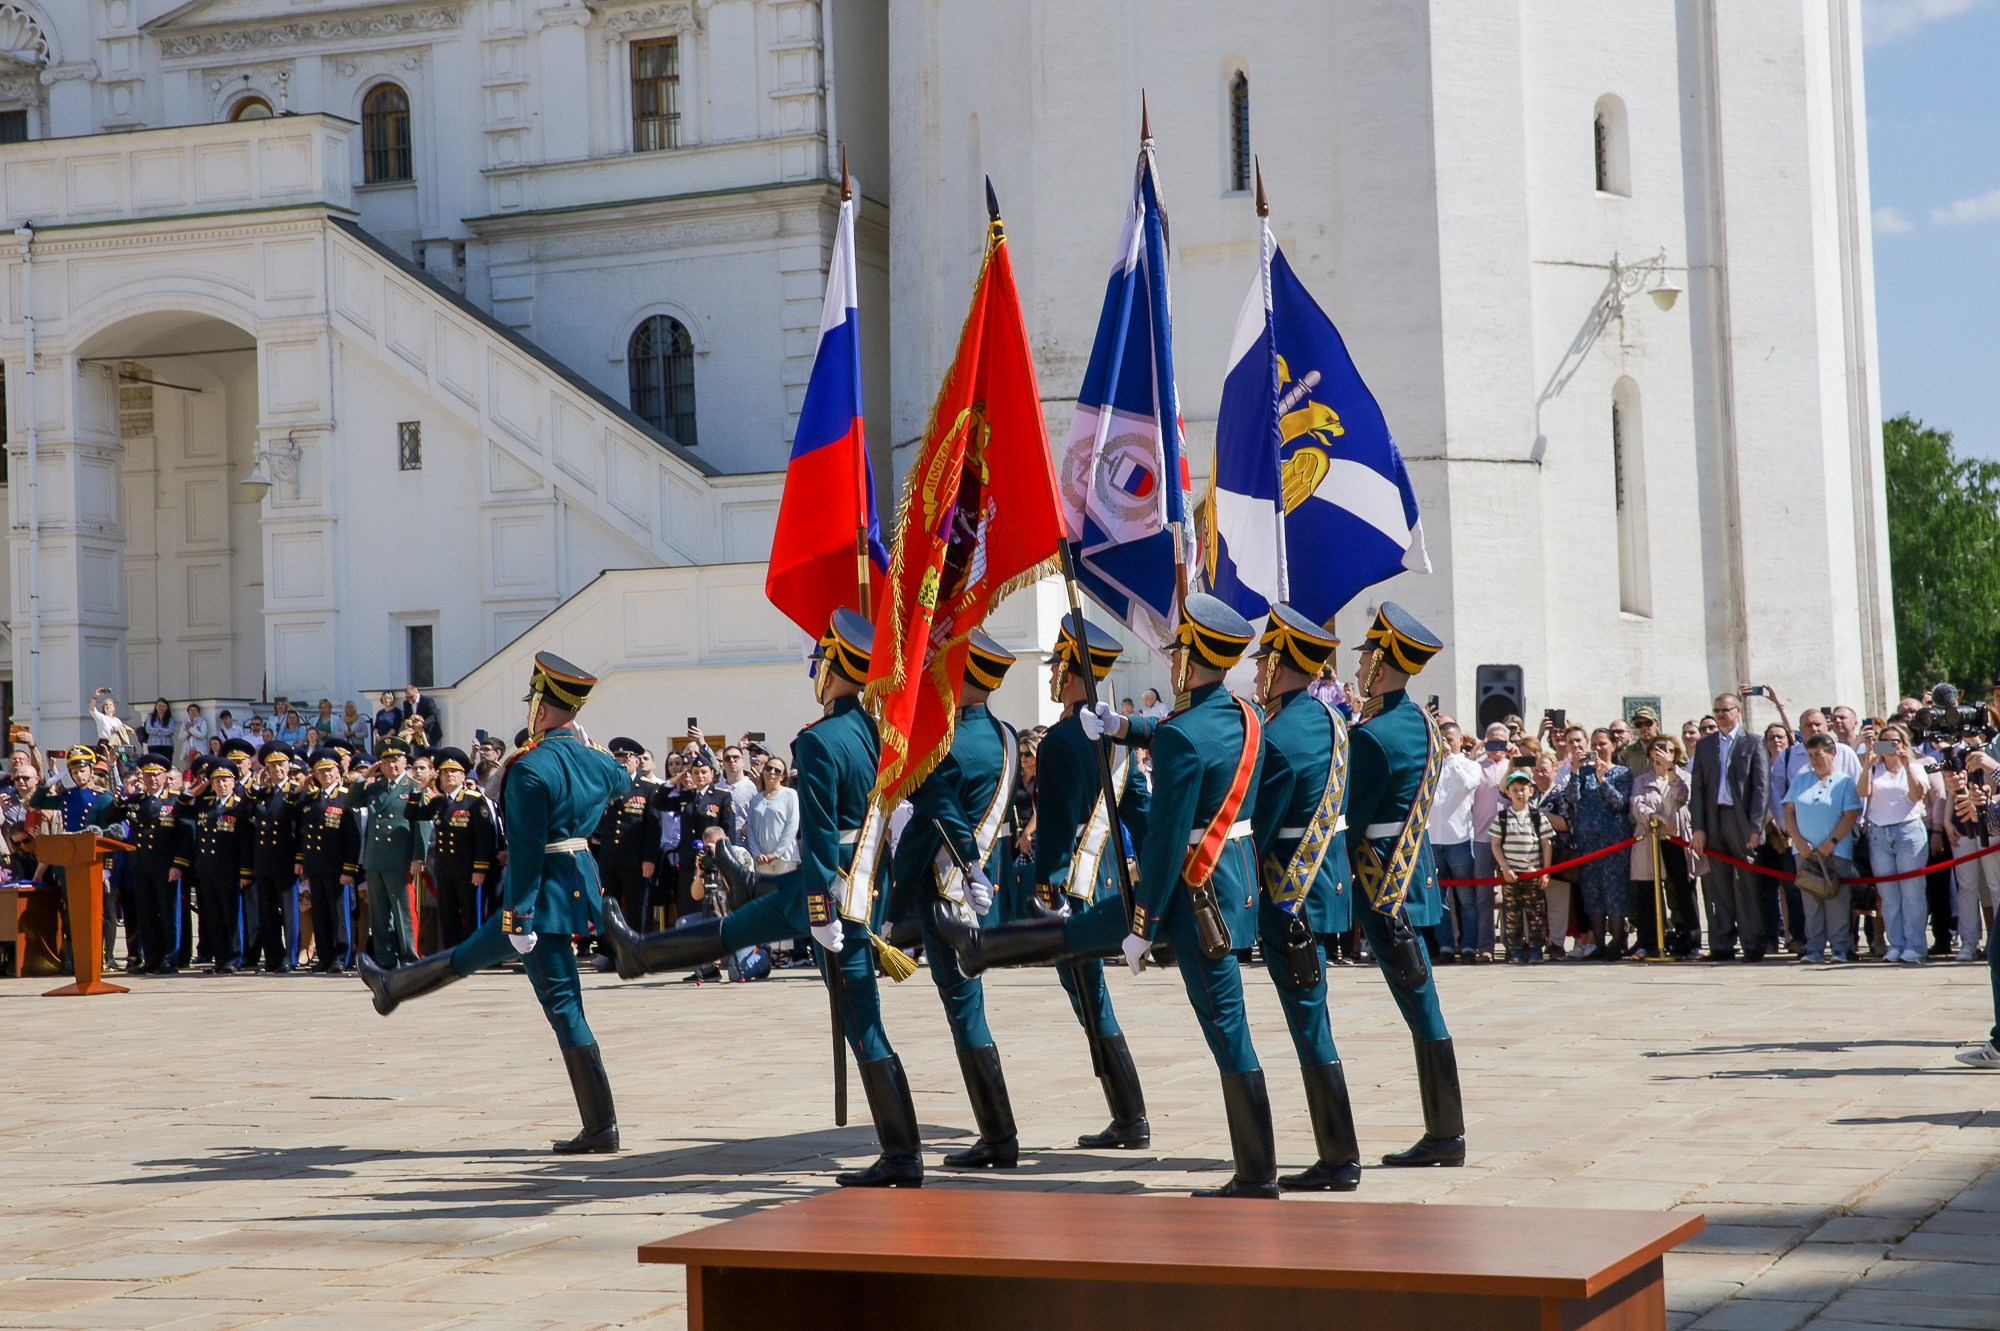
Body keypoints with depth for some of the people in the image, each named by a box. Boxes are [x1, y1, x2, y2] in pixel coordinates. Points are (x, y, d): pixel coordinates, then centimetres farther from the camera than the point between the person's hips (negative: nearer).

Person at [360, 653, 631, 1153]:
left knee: (563, 1007, 1)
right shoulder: (595, 761, 4)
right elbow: (624, 779, 30)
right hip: (581, 878, 9)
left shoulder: (530, 769, -20)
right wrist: (584, 747, 42)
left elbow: (526, 850, -22)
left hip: (545, 895, -9)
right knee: (473, 952, 26)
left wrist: (517, 916, -20)